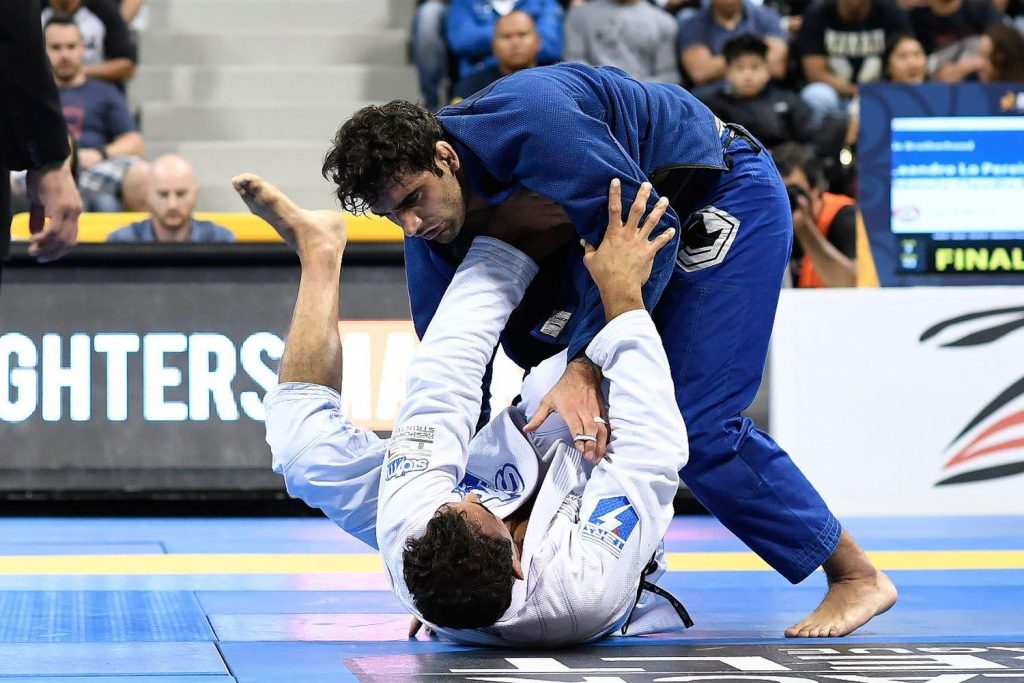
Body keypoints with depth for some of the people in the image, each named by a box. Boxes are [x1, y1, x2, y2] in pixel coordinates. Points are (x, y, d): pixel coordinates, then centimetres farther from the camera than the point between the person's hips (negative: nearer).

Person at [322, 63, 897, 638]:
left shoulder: (529, 120, -35)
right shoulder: (432, 232, -10)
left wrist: (587, 366, -38)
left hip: (727, 197, -8)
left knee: (699, 424, -16)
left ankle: (857, 575, -5)